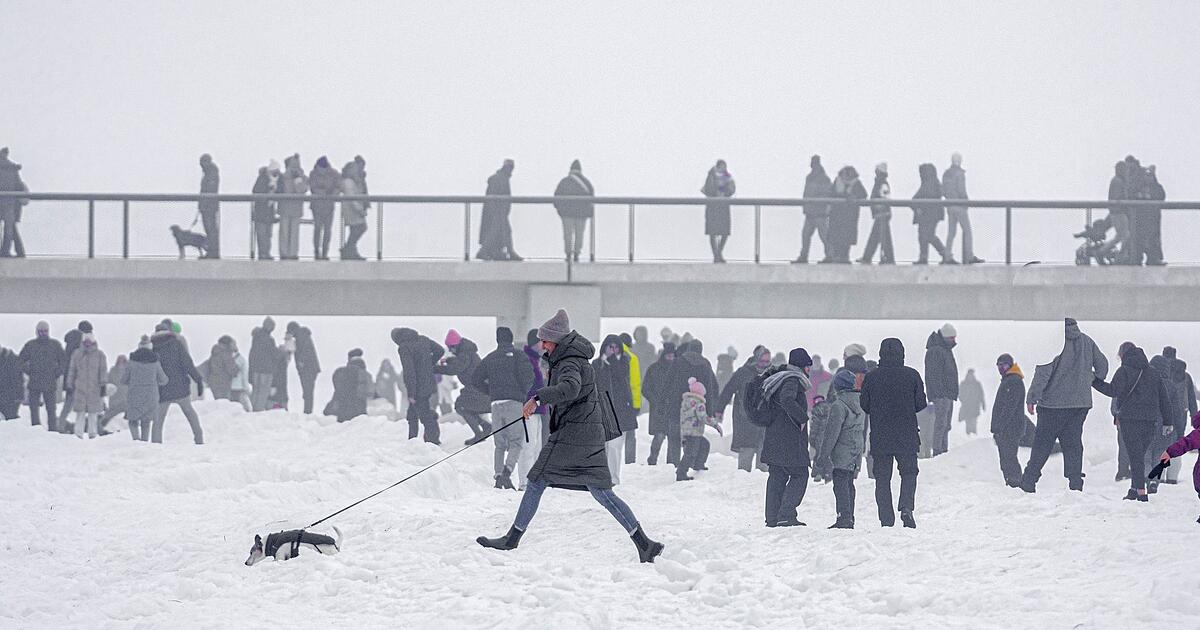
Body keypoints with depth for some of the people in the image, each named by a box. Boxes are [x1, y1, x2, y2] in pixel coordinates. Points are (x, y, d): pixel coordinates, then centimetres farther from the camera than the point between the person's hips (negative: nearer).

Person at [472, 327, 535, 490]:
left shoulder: (490, 358, 13)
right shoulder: (518, 356, 1)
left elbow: (475, 379, 14)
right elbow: (528, 377, -11)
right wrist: (523, 392, 8)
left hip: (496, 403, 4)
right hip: (514, 402, -4)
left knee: (500, 444, 11)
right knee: (516, 442, -3)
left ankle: (498, 475, -2)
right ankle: (507, 471, -25)